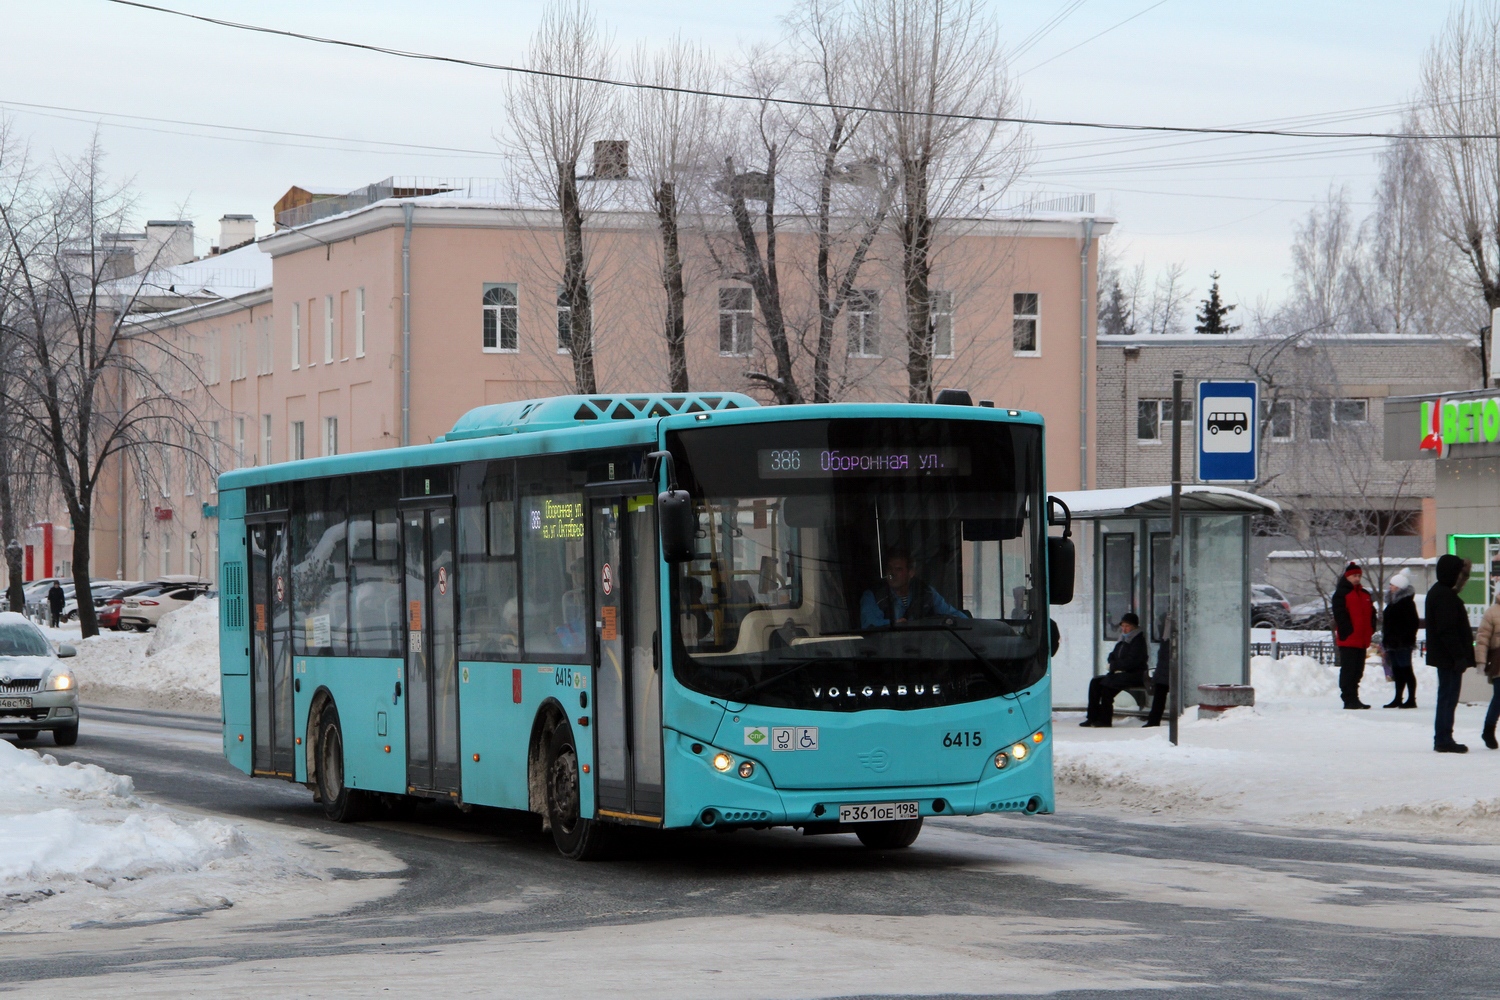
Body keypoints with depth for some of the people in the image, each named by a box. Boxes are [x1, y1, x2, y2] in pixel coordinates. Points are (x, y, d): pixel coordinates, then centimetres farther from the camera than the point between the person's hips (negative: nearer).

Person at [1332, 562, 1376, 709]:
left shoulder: (1365, 595, 19)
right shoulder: (1341, 593, -4)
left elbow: (1371, 614, 21)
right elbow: (1340, 615, -12)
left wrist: (1370, 631, 6)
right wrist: (1347, 632, -18)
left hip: (1361, 640, 8)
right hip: (1348, 640, -8)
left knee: (1358, 671, 11)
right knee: (1348, 670, -8)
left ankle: (1354, 699, 16)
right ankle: (1349, 700, -8)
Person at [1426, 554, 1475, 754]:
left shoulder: (1439, 593, 16)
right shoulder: (1444, 596, -17)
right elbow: (1447, 630, -23)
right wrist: (1459, 656, -23)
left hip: (1446, 657, 11)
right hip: (1449, 656, -11)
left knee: (1447, 697, 13)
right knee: (1448, 697, -7)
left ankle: (1443, 740, 16)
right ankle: (1444, 740, -6)